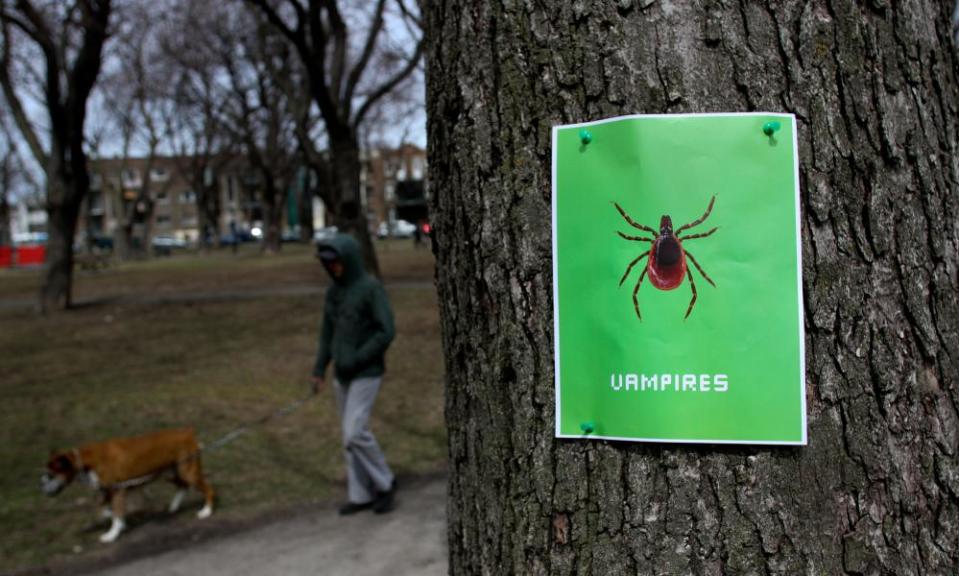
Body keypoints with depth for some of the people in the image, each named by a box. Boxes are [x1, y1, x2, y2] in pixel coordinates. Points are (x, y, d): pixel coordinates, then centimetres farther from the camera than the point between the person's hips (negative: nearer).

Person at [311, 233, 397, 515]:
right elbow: (328, 333, 14)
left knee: (355, 432, -13)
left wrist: (356, 360, -19)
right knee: (351, 435, 9)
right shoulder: (334, 292, 8)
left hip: (366, 373, -7)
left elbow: (387, 332, -19)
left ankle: (384, 483, 8)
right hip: (342, 375, 7)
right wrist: (319, 370, 7)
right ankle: (361, 495, 19)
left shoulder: (371, 288, -15)